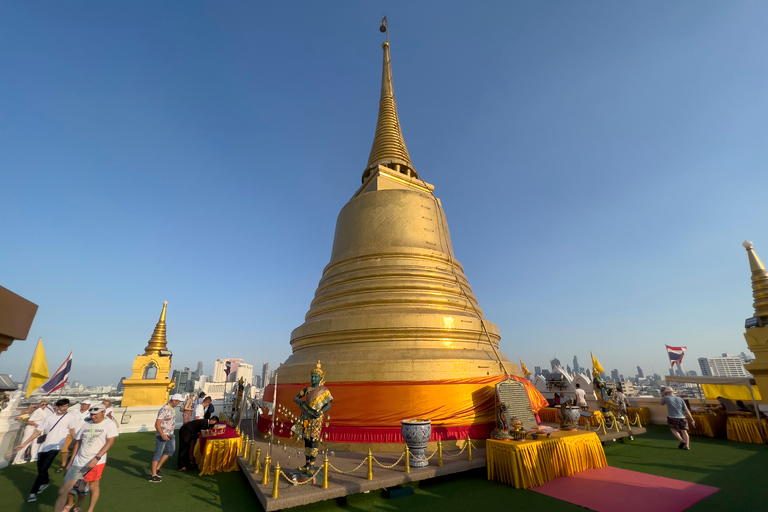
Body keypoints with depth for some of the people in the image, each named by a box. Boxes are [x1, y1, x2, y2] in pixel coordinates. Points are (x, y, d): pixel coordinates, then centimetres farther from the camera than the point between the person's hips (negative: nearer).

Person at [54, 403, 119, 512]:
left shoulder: (110, 424, -9)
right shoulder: (86, 425, 7)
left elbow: (110, 442, -15)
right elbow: (78, 442, 16)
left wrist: (97, 458, -20)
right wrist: (71, 461, 12)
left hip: (96, 462, -4)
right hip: (78, 462, 4)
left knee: (93, 486, 6)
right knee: (63, 491, 0)